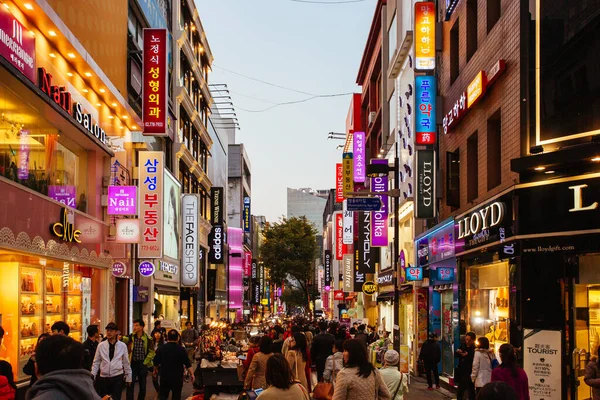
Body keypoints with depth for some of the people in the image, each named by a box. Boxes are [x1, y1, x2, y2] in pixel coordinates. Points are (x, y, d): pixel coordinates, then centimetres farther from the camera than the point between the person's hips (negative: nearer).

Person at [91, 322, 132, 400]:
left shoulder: (122, 346, 1)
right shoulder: (101, 345, 2)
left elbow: (126, 363, 7)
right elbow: (96, 362, 5)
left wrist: (128, 377, 9)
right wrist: (92, 375, -4)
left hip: (118, 378, -1)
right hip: (103, 378, 1)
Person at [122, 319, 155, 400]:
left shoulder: (147, 338, -2)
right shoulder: (131, 337, 0)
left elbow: (151, 352, 1)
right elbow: (124, 339, -19)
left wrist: (145, 362, -4)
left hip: (142, 364, 0)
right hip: (132, 364, 0)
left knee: (143, 386, 10)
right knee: (130, 385, -6)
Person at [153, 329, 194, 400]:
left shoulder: (162, 349, -4)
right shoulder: (181, 349, -10)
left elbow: (156, 362, 6)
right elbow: (188, 365, -10)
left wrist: (155, 370, 24)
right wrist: (192, 374, 1)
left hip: (165, 376, 1)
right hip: (177, 378, -1)